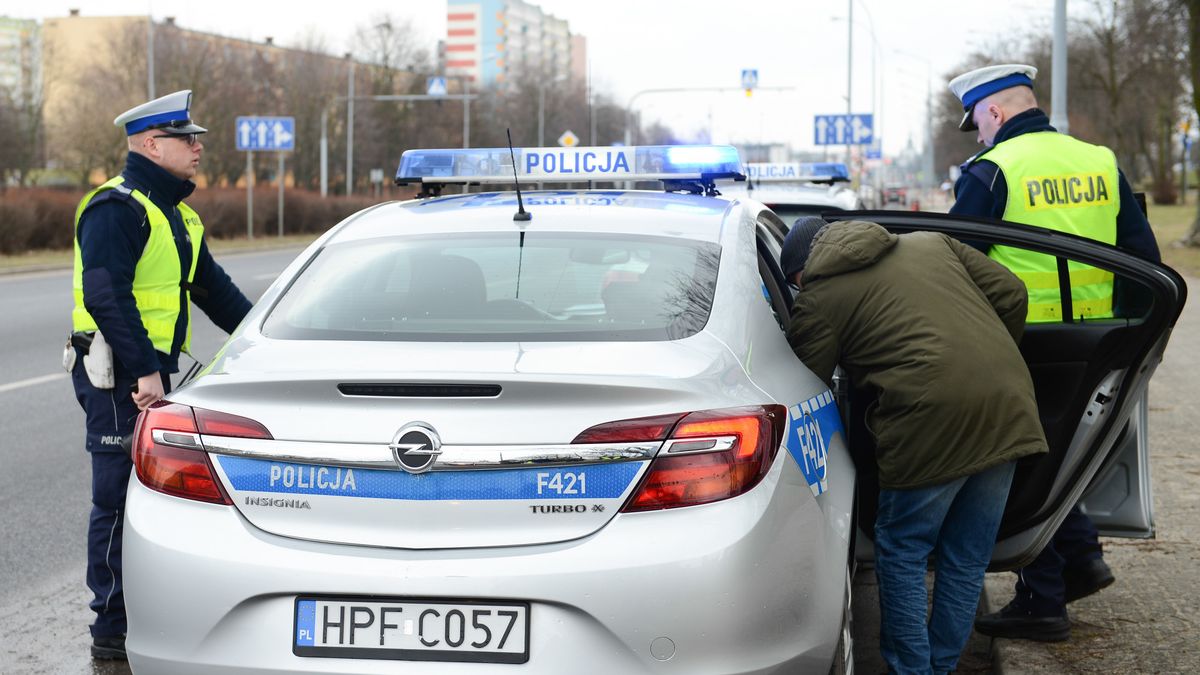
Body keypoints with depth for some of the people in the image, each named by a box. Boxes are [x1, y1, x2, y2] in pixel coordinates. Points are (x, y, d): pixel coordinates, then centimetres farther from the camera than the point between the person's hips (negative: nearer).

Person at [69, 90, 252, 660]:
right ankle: (113, 629, 0)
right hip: (117, 376, -9)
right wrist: (143, 371, -28)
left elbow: (212, 288, 25)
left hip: (153, 370, 9)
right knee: (121, 498, -6)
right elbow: (105, 296, -23)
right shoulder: (116, 207, -13)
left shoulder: (174, 212, 19)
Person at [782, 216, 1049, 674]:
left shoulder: (817, 299, 7)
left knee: (902, 555, 10)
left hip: (934, 415, -6)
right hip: (1008, 405, 6)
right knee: (967, 557, 16)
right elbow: (1011, 295, 17)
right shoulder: (931, 242, 23)